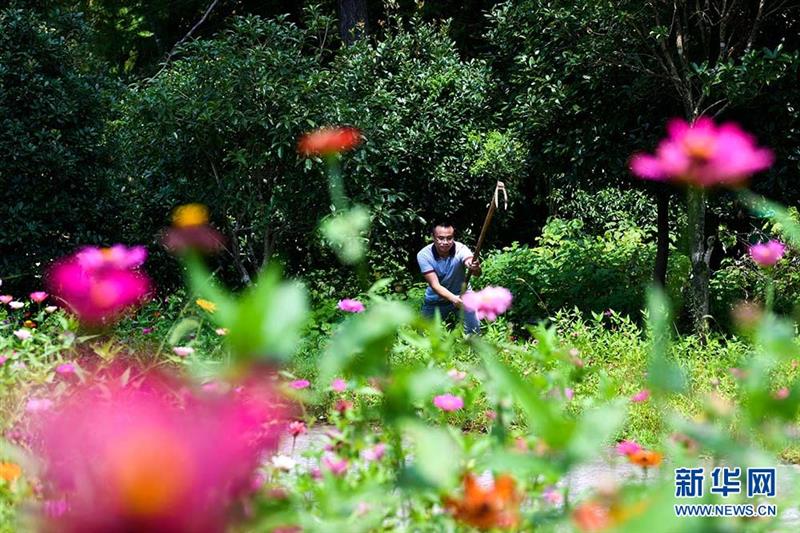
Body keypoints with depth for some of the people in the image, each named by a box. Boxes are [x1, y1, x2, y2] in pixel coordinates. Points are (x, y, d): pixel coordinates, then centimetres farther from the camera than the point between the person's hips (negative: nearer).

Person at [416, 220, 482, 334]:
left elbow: (477, 273, -43)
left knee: (474, 331, -9)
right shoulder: (424, 255, -23)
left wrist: (475, 269, -68)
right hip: (435, 300, 1)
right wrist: (453, 299, -47)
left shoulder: (461, 249, -25)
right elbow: (435, 285, -29)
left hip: (462, 295, -1)